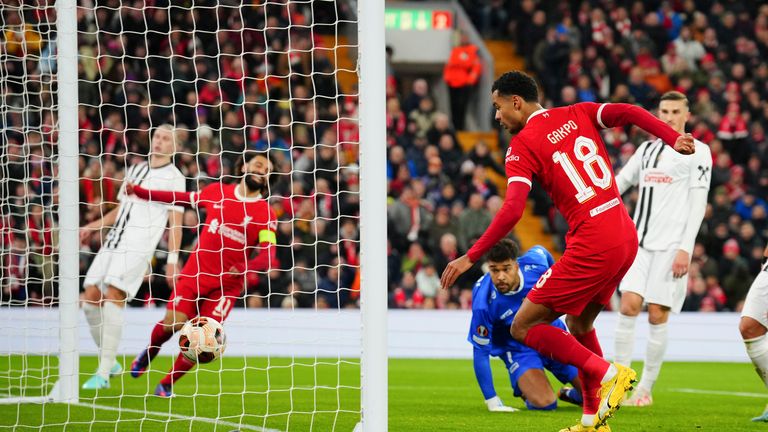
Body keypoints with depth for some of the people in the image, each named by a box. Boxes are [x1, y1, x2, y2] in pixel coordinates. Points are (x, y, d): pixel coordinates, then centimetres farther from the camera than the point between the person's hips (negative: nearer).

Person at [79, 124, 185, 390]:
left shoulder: (174, 178, 2)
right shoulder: (135, 171, 22)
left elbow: (175, 222, -3)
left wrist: (172, 260, -10)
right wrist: (93, 227, 19)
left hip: (139, 246, -7)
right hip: (114, 241, 7)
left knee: (114, 295, -21)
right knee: (91, 296, -3)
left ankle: (103, 374, -21)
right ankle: (109, 362, 12)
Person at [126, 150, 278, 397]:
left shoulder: (266, 215, -3)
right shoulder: (217, 192, 5)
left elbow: (267, 256, -12)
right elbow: (181, 199, 19)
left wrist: (245, 267, -32)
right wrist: (139, 191, 22)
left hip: (227, 284, -1)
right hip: (195, 274, 1)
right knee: (173, 323, -13)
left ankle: (167, 384, 9)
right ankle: (150, 352, 22)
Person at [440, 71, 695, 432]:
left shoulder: (522, 146, -6)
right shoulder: (577, 114, 13)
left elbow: (512, 211, -17)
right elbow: (628, 113, -3)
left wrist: (470, 257, -14)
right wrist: (674, 139, -11)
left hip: (592, 245, -8)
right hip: (626, 236, 8)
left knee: (524, 327, 1)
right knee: (579, 325, 24)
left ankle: (608, 373, -7)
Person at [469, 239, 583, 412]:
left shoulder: (535, 262, -23)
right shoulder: (483, 303, -32)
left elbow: (541, 251, 4)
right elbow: (480, 352, -23)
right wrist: (492, 402, -23)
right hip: (519, 350, -4)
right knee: (544, 403, -27)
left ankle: (569, 394, 36)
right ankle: (525, 391, 9)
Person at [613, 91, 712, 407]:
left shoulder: (697, 152, 0)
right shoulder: (647, 149, 17)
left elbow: (698, 203, -6)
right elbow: (620, 182, 27)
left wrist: (685, 249, -14)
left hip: (671, 245, -4)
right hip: (639, 241, 4)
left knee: (657, 316, -5)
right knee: (629, 305, -9)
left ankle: (646, 389, 3)